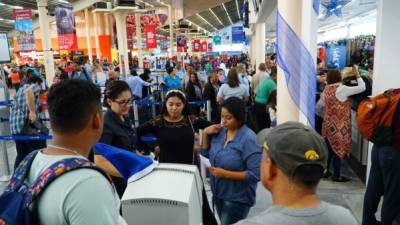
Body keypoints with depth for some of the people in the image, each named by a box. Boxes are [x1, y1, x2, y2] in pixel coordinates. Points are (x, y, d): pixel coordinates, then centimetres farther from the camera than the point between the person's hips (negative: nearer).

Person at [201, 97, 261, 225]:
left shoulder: (248, 139, -23)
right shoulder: (220, 131, -3)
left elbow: (256, 174, -24)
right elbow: (206, 155, 6)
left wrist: (226, 174, -27)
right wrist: (205, 133, -7)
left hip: (237, 198, -7)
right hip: (219, 193, 7)